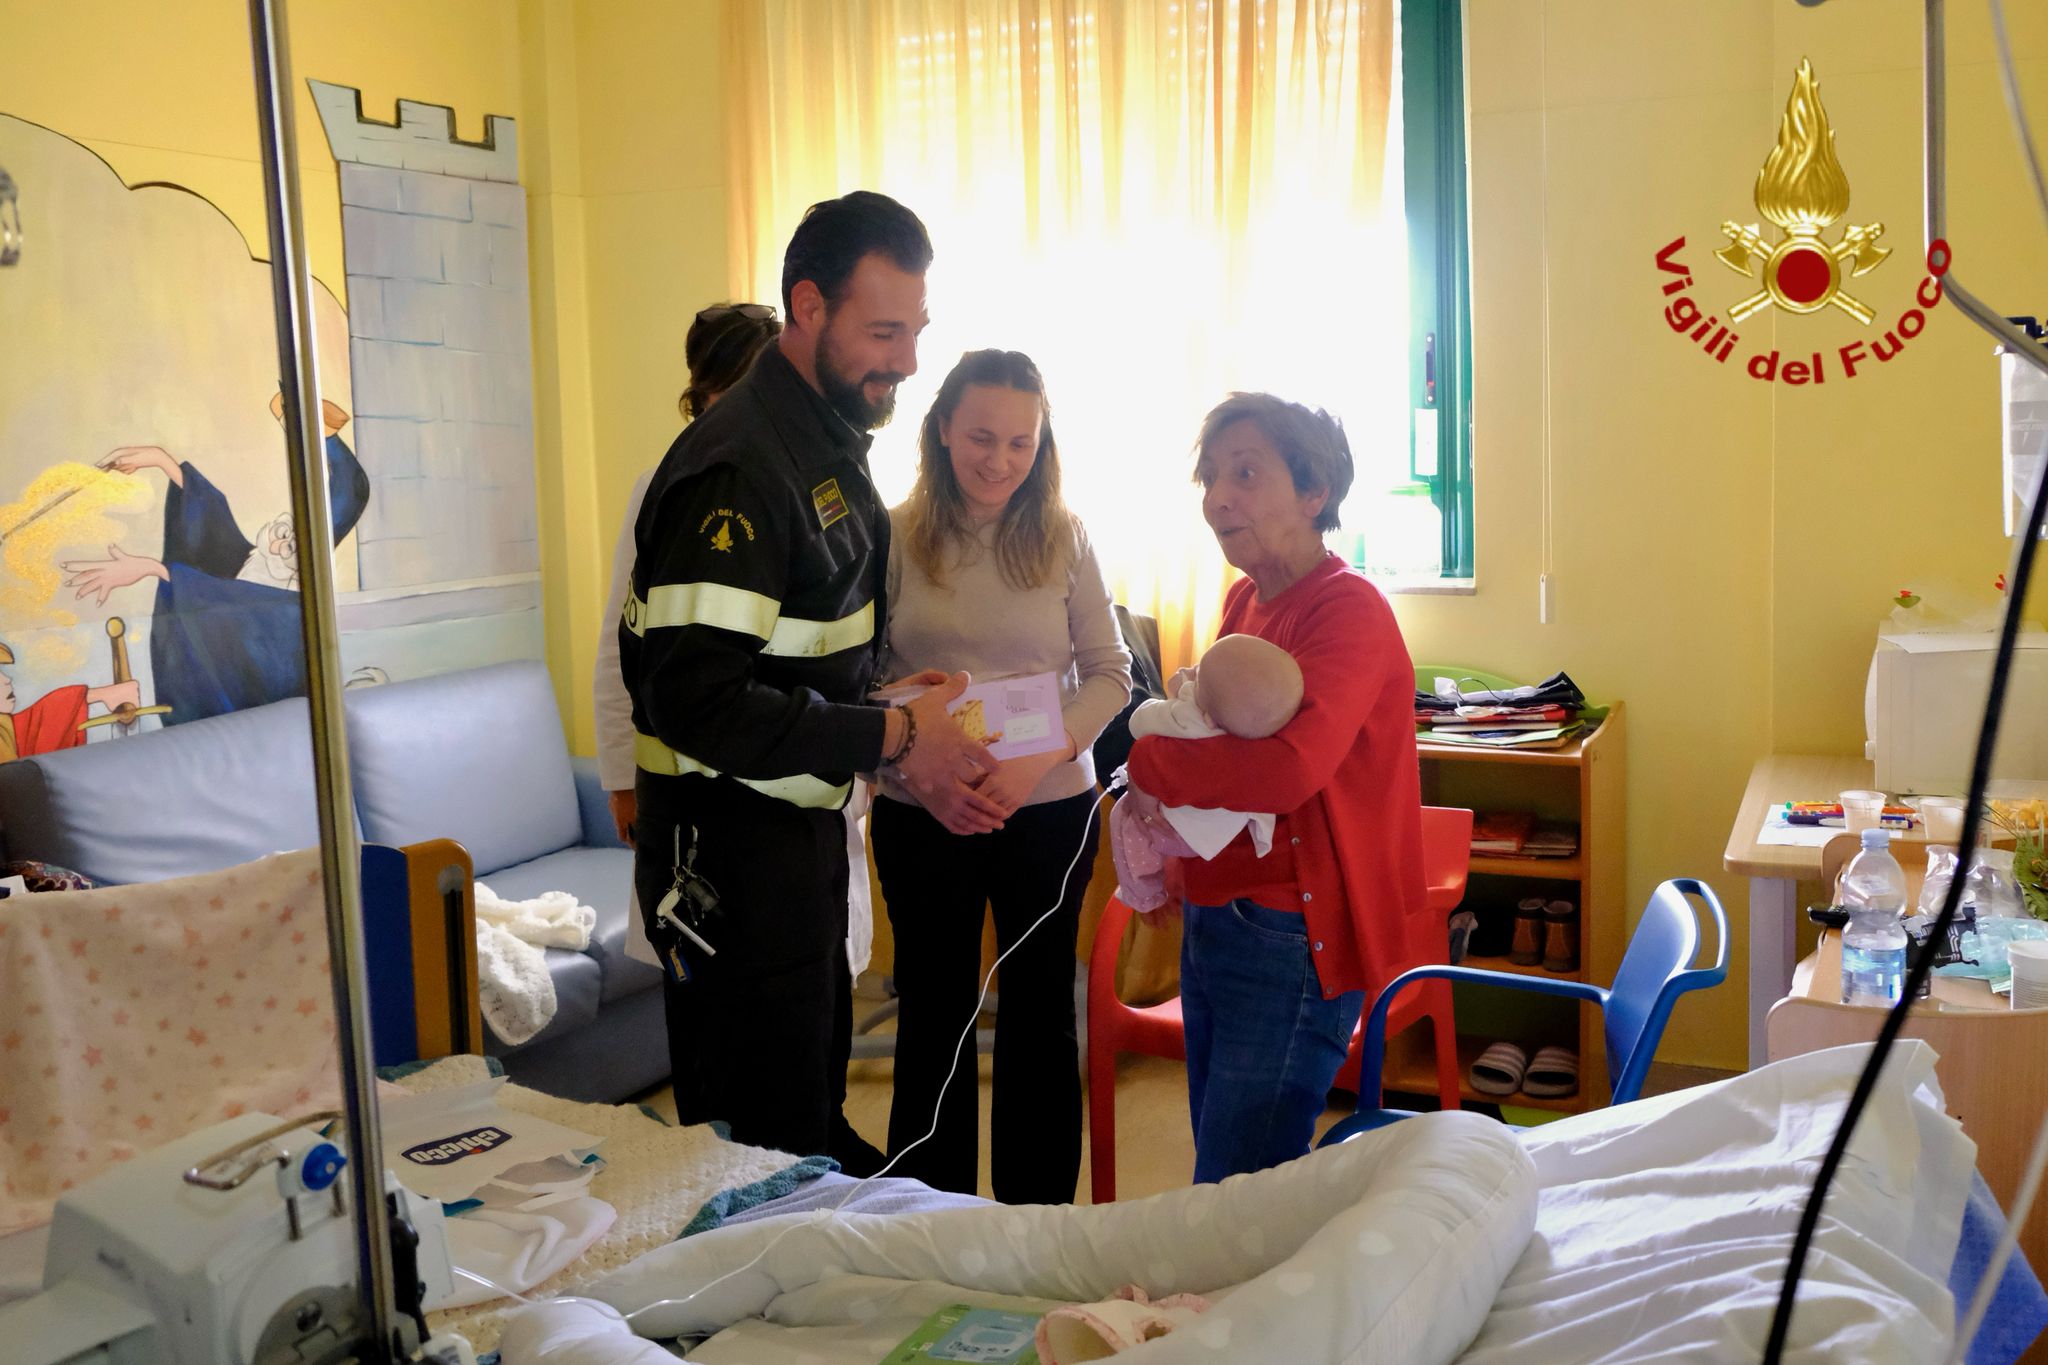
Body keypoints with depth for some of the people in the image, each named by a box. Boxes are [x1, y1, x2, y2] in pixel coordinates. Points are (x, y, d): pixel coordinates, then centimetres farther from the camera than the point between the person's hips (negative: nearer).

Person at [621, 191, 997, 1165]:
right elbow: (696, 701, -29)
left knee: (816, 1085, 22)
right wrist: (892, 738, -24)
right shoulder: (738, 468, -21)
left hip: (805, 828, 10)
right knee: (771, 1138, 1)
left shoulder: (832, 443, 11)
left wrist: (905, 713, 3)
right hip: (733, 853, -10)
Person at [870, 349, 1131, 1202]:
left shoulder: (1064, 539, -1)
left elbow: (1110, 672, -1)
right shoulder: (894, 538, -4)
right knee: (933, 1013, 11)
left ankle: (1038, 1220, 25)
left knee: (1040, 1016, 10)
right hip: (923, 817, 0)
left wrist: (1039, 762, -15)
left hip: (1051, 811, 1)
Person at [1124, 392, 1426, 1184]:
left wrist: (1148, 762, -15)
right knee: (1219, 1172, 19)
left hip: (1293, 943, -9)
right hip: (1213, 923, 9)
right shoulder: (1243, 600, 11)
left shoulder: (1348, 610, -16)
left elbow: (1288, 768, -30)